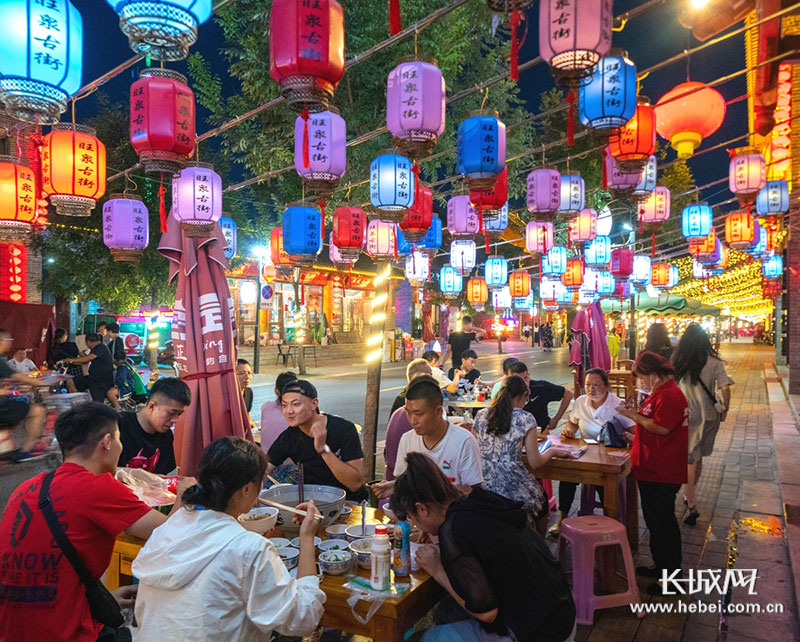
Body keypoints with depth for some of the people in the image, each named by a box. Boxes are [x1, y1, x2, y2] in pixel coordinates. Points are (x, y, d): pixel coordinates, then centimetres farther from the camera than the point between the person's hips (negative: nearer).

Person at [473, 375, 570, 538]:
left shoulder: (480, 416, 3)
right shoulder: (525, 419, -10)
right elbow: (535, 463, -6)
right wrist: (552, 451, 14)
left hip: (483, 488, 5)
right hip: (513, 488, -5)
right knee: (542, 499, 29)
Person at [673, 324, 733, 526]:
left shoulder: (678, 363, -4)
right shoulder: (713, 362, -8)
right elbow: (725, 388, -13)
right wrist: (725, 410, 2)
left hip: (685, 415, -1)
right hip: (708, 416, 1)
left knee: (689, 459, 0)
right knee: (698, 457, 18)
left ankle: (692, 505, -9)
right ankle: (691, 496, 34)